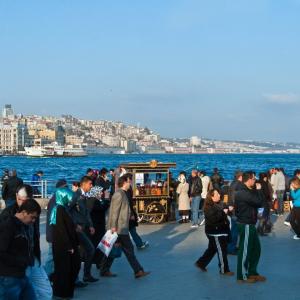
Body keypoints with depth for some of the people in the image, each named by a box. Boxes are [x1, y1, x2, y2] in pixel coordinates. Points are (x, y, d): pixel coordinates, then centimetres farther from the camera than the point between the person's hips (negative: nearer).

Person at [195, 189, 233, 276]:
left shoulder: (219, 204, 11)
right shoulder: (209, 207, -17)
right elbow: (214, 218, -29)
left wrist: (228, 210, 6)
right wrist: (223, 212, -25)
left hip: (220, 231, 10)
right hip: (215, 232, -10)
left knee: (212, 249, 17)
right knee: (222, 251, -3)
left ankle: (201, 263, 29)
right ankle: (224, 270, 6)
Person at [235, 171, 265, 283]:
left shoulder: (249, 191, 14)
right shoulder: (243, 193, -20)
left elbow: (258, 203, 12)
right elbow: (259, 202, -23)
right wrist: (259, 190, -12)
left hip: (250, 224, 10)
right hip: (246, 225, -10)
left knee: (256, 248, 15)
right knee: (245, 250, -1)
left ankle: (252, 272, 26)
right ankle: (242, 276, 9)